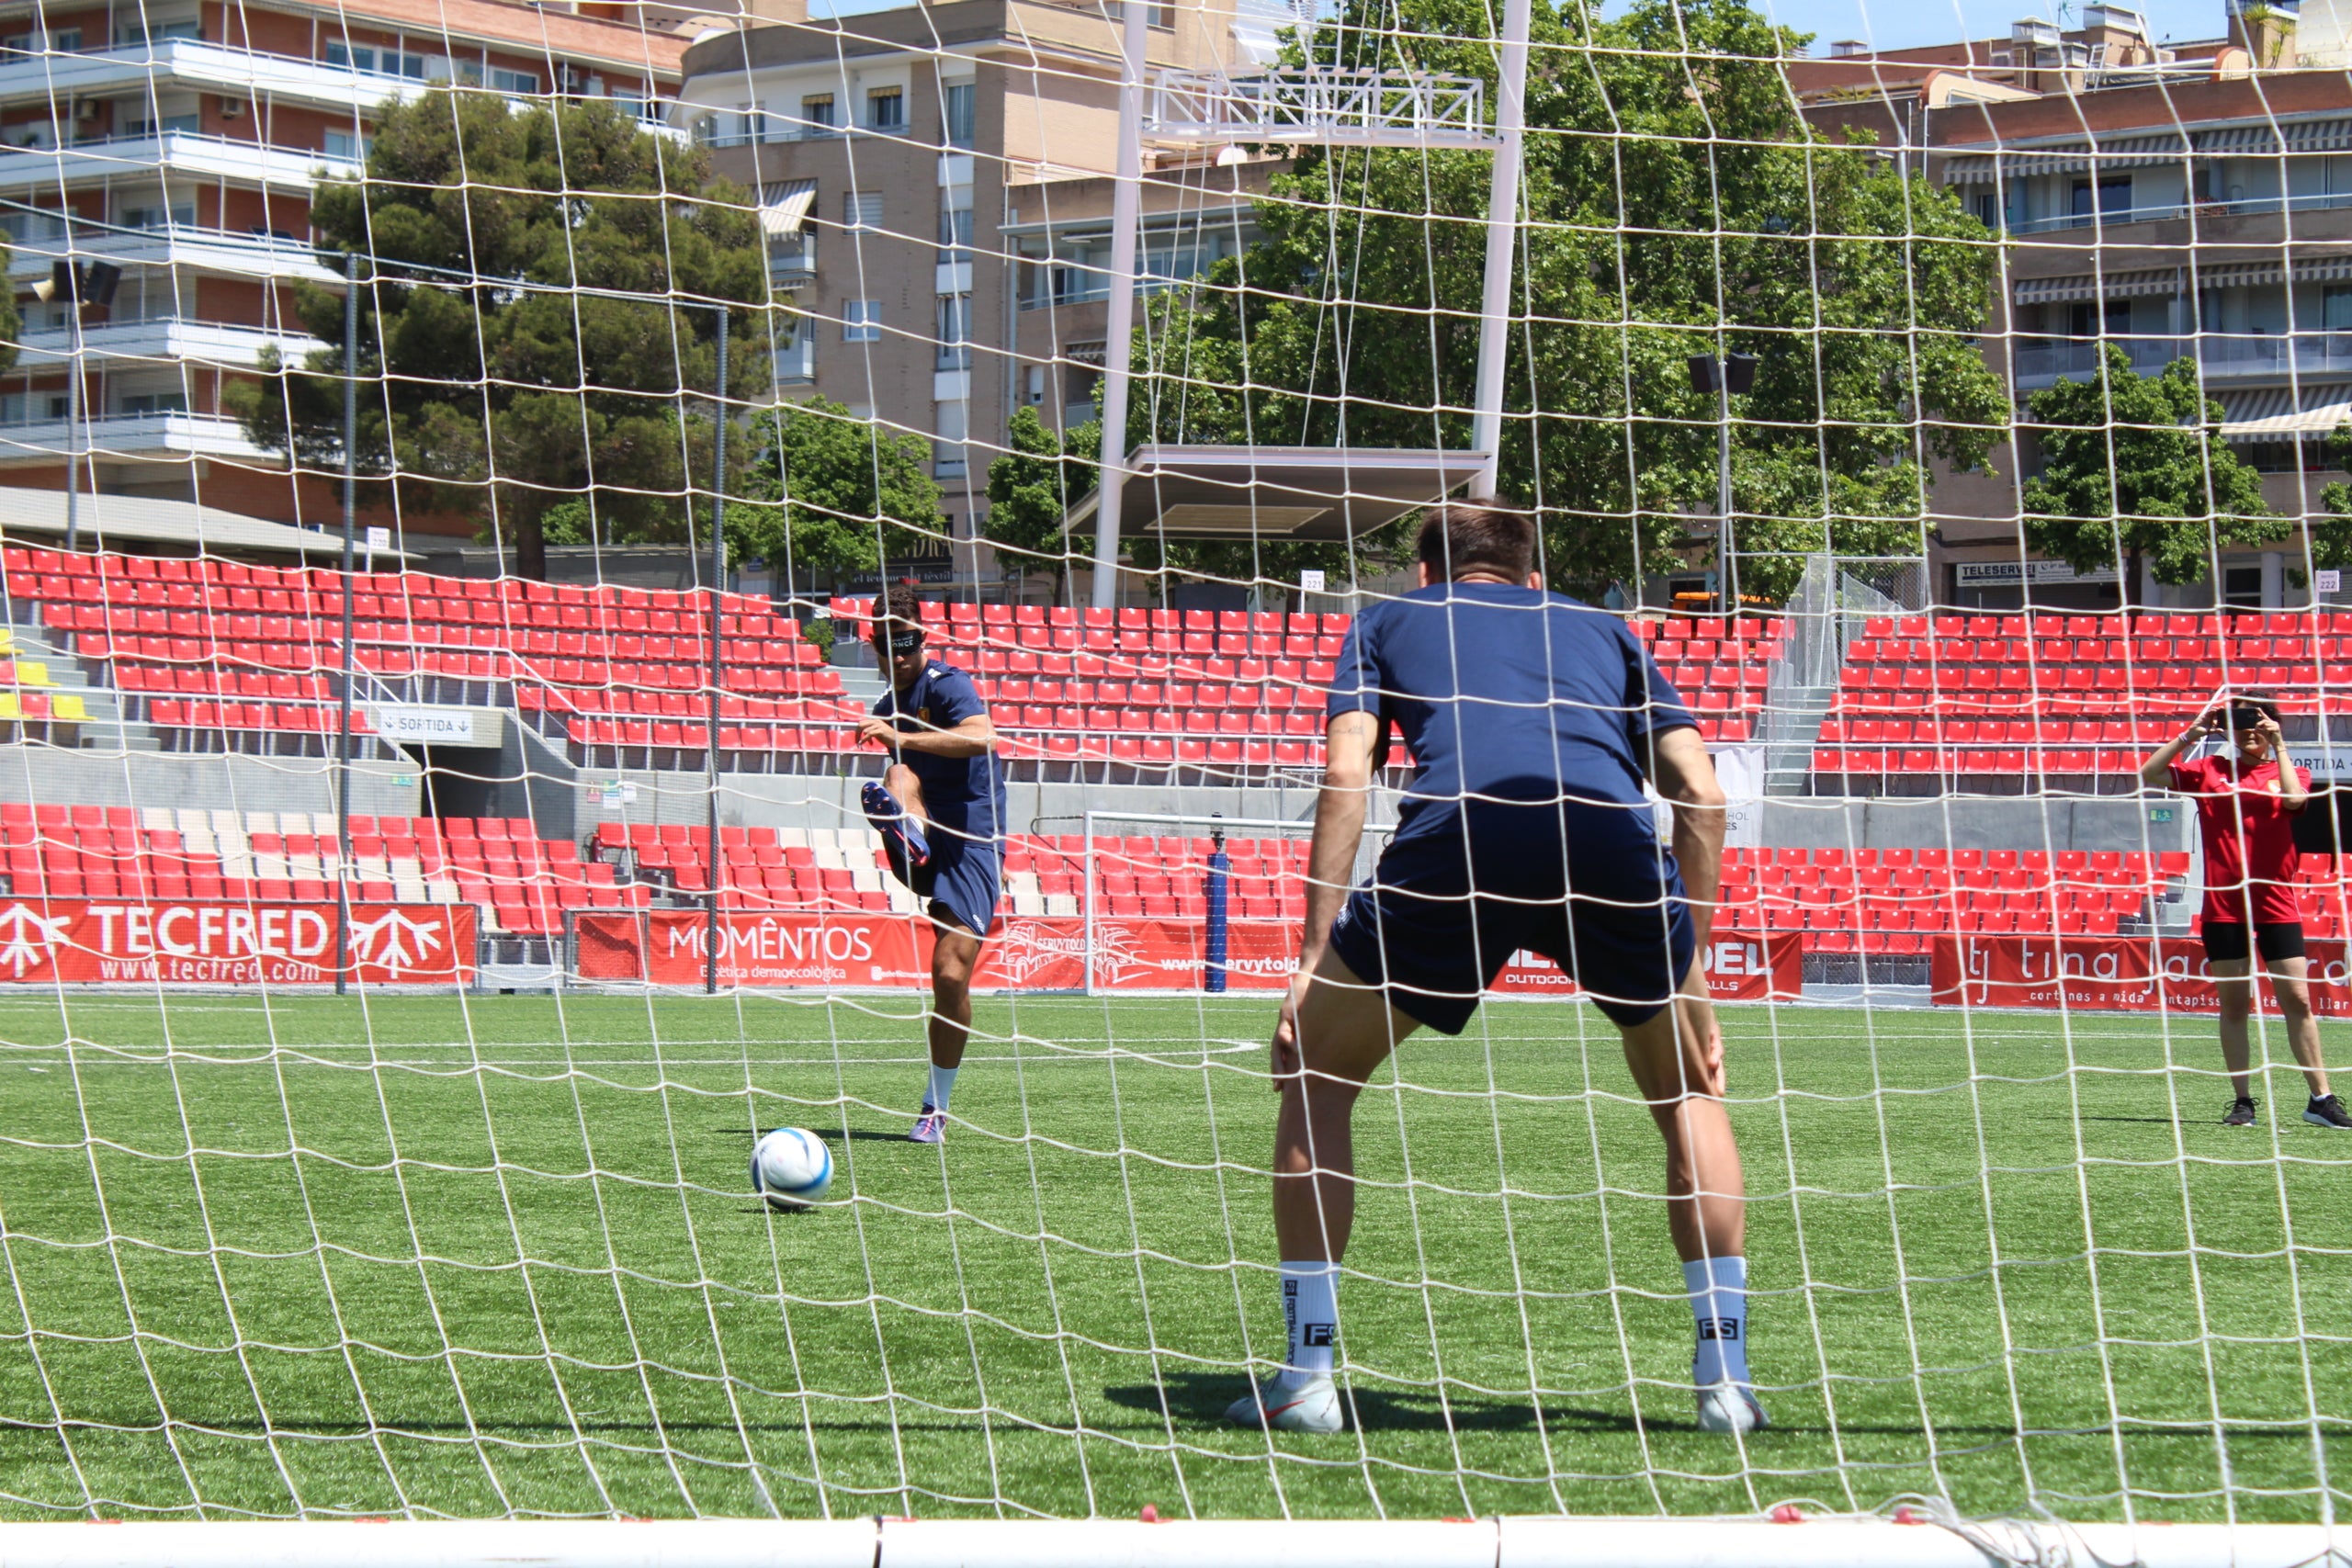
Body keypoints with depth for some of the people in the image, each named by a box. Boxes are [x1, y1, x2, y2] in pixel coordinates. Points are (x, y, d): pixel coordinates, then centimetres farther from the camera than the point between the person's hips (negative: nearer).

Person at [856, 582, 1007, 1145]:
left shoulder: (948, 685, -7)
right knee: (899, 777, -26)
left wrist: (900, 736, -36)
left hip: (971, 843, -5)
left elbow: (981, 738, -29)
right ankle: (904, 828, -63)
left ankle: (937, 1107, 0)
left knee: (951, 976, -14)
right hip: (922, 847, 6)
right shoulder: (886, 708, 17)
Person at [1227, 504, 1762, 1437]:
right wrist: (1691, 978, 26)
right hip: (1613, 843, 1)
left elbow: (1346, 774, 14)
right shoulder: (1601, 631, 36)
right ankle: (1725, 1378, 18)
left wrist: (1314, 963, 11)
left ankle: (1307, 1378, 14)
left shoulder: (1388, 624, 32)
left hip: (1453, 836, -1)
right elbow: (1700, 791, 23)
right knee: (1687, 1090, 26)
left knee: (1315, 1076, 20)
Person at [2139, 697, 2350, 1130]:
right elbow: (2148, 775, 3)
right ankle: (2243, 1102, 7)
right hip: (2223, 907, 1)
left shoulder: (2288, 772, 8)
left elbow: (2294, 797, -15)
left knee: (2298, 1000, -4)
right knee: (2234, 1004, 2)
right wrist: (2189, 735, -4)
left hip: (2276, 904, 0)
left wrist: (2280, 745, -10)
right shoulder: (2210, 771, 9)